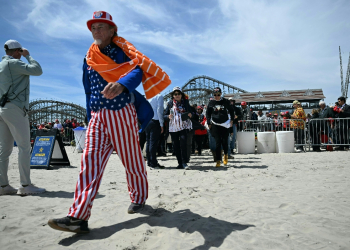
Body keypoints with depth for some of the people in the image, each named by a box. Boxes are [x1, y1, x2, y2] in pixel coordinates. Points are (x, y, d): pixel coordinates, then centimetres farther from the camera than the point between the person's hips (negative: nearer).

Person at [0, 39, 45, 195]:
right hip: (14, 108, -9)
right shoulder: (13, 63, -6)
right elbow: (37, 70, -13)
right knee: (24, 147, -8)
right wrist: (28, 56, 1)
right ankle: (25, 186, -9)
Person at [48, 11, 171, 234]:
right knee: (90, 162, -7)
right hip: (98, 116, 5)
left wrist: (121, 84, -39)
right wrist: (90, 119, 17)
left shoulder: (122, 50, 3)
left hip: (122, 113, -4)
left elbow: (137, 71, -18)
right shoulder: (88, 60, 19)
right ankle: (78, 217, -9)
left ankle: (139, 197, 26)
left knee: (132, 160, 3)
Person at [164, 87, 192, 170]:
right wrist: (168, 116, -15)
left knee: (183, 143, -16)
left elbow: (190, 112, 14)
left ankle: (184, 163, -13)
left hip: (184, 126, -1)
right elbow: (164, 115, 7)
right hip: (173, 128, 2)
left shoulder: (185, 102, 8)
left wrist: (189, 115, -9)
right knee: (175, 146, 4)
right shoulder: (170, 103, 8)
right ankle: (180, 163, 15)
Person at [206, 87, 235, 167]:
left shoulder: (225, 101, 1)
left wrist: (232, 120, 6)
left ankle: (226, 155, 29)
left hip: (225, 124, 0)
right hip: (215, 125, 0)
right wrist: (209, 124, 5)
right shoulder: (211, 103, 2)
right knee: (218, 143, -2)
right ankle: (218, 160, 2)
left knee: (225, 141, 0)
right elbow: (208, 113, 10)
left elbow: (231, 110, 13)